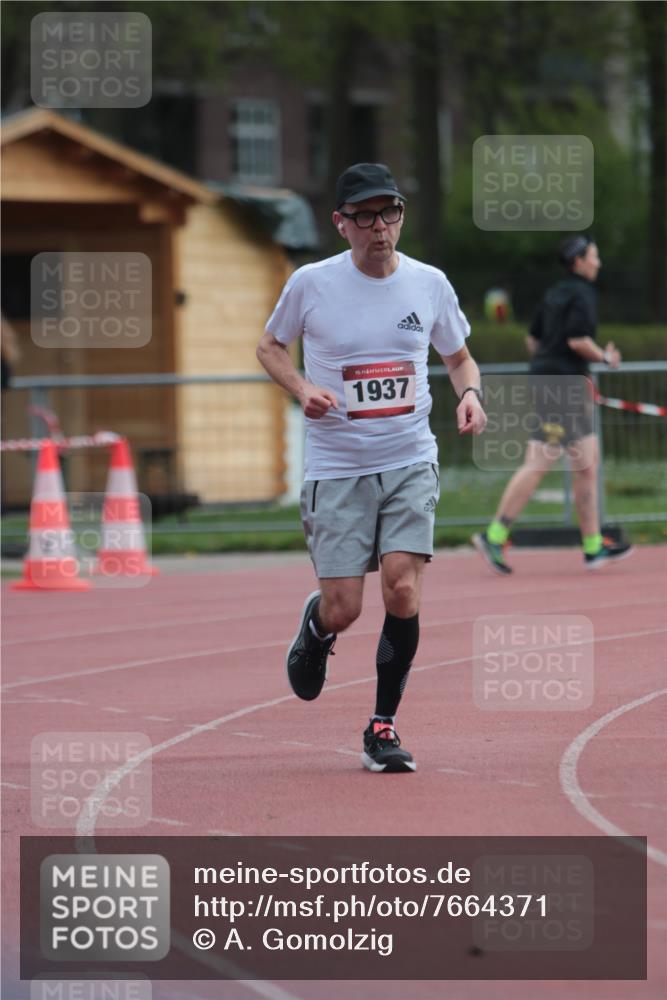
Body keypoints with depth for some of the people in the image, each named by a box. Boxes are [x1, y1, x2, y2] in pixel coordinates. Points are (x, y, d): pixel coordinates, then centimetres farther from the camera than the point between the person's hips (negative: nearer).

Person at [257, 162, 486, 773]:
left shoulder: (430, 284, 2)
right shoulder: (311, 284, -5)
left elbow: (459, 357, 17)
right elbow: (269, 345, 11)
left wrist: (470, 393, -5)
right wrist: (302, 388, -9)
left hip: (410, 464, 1)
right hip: (336, 469, -1)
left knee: (403, 590, -15)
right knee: (343, 611, -6)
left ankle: (383, 727, 0)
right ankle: (316, 625, 34)